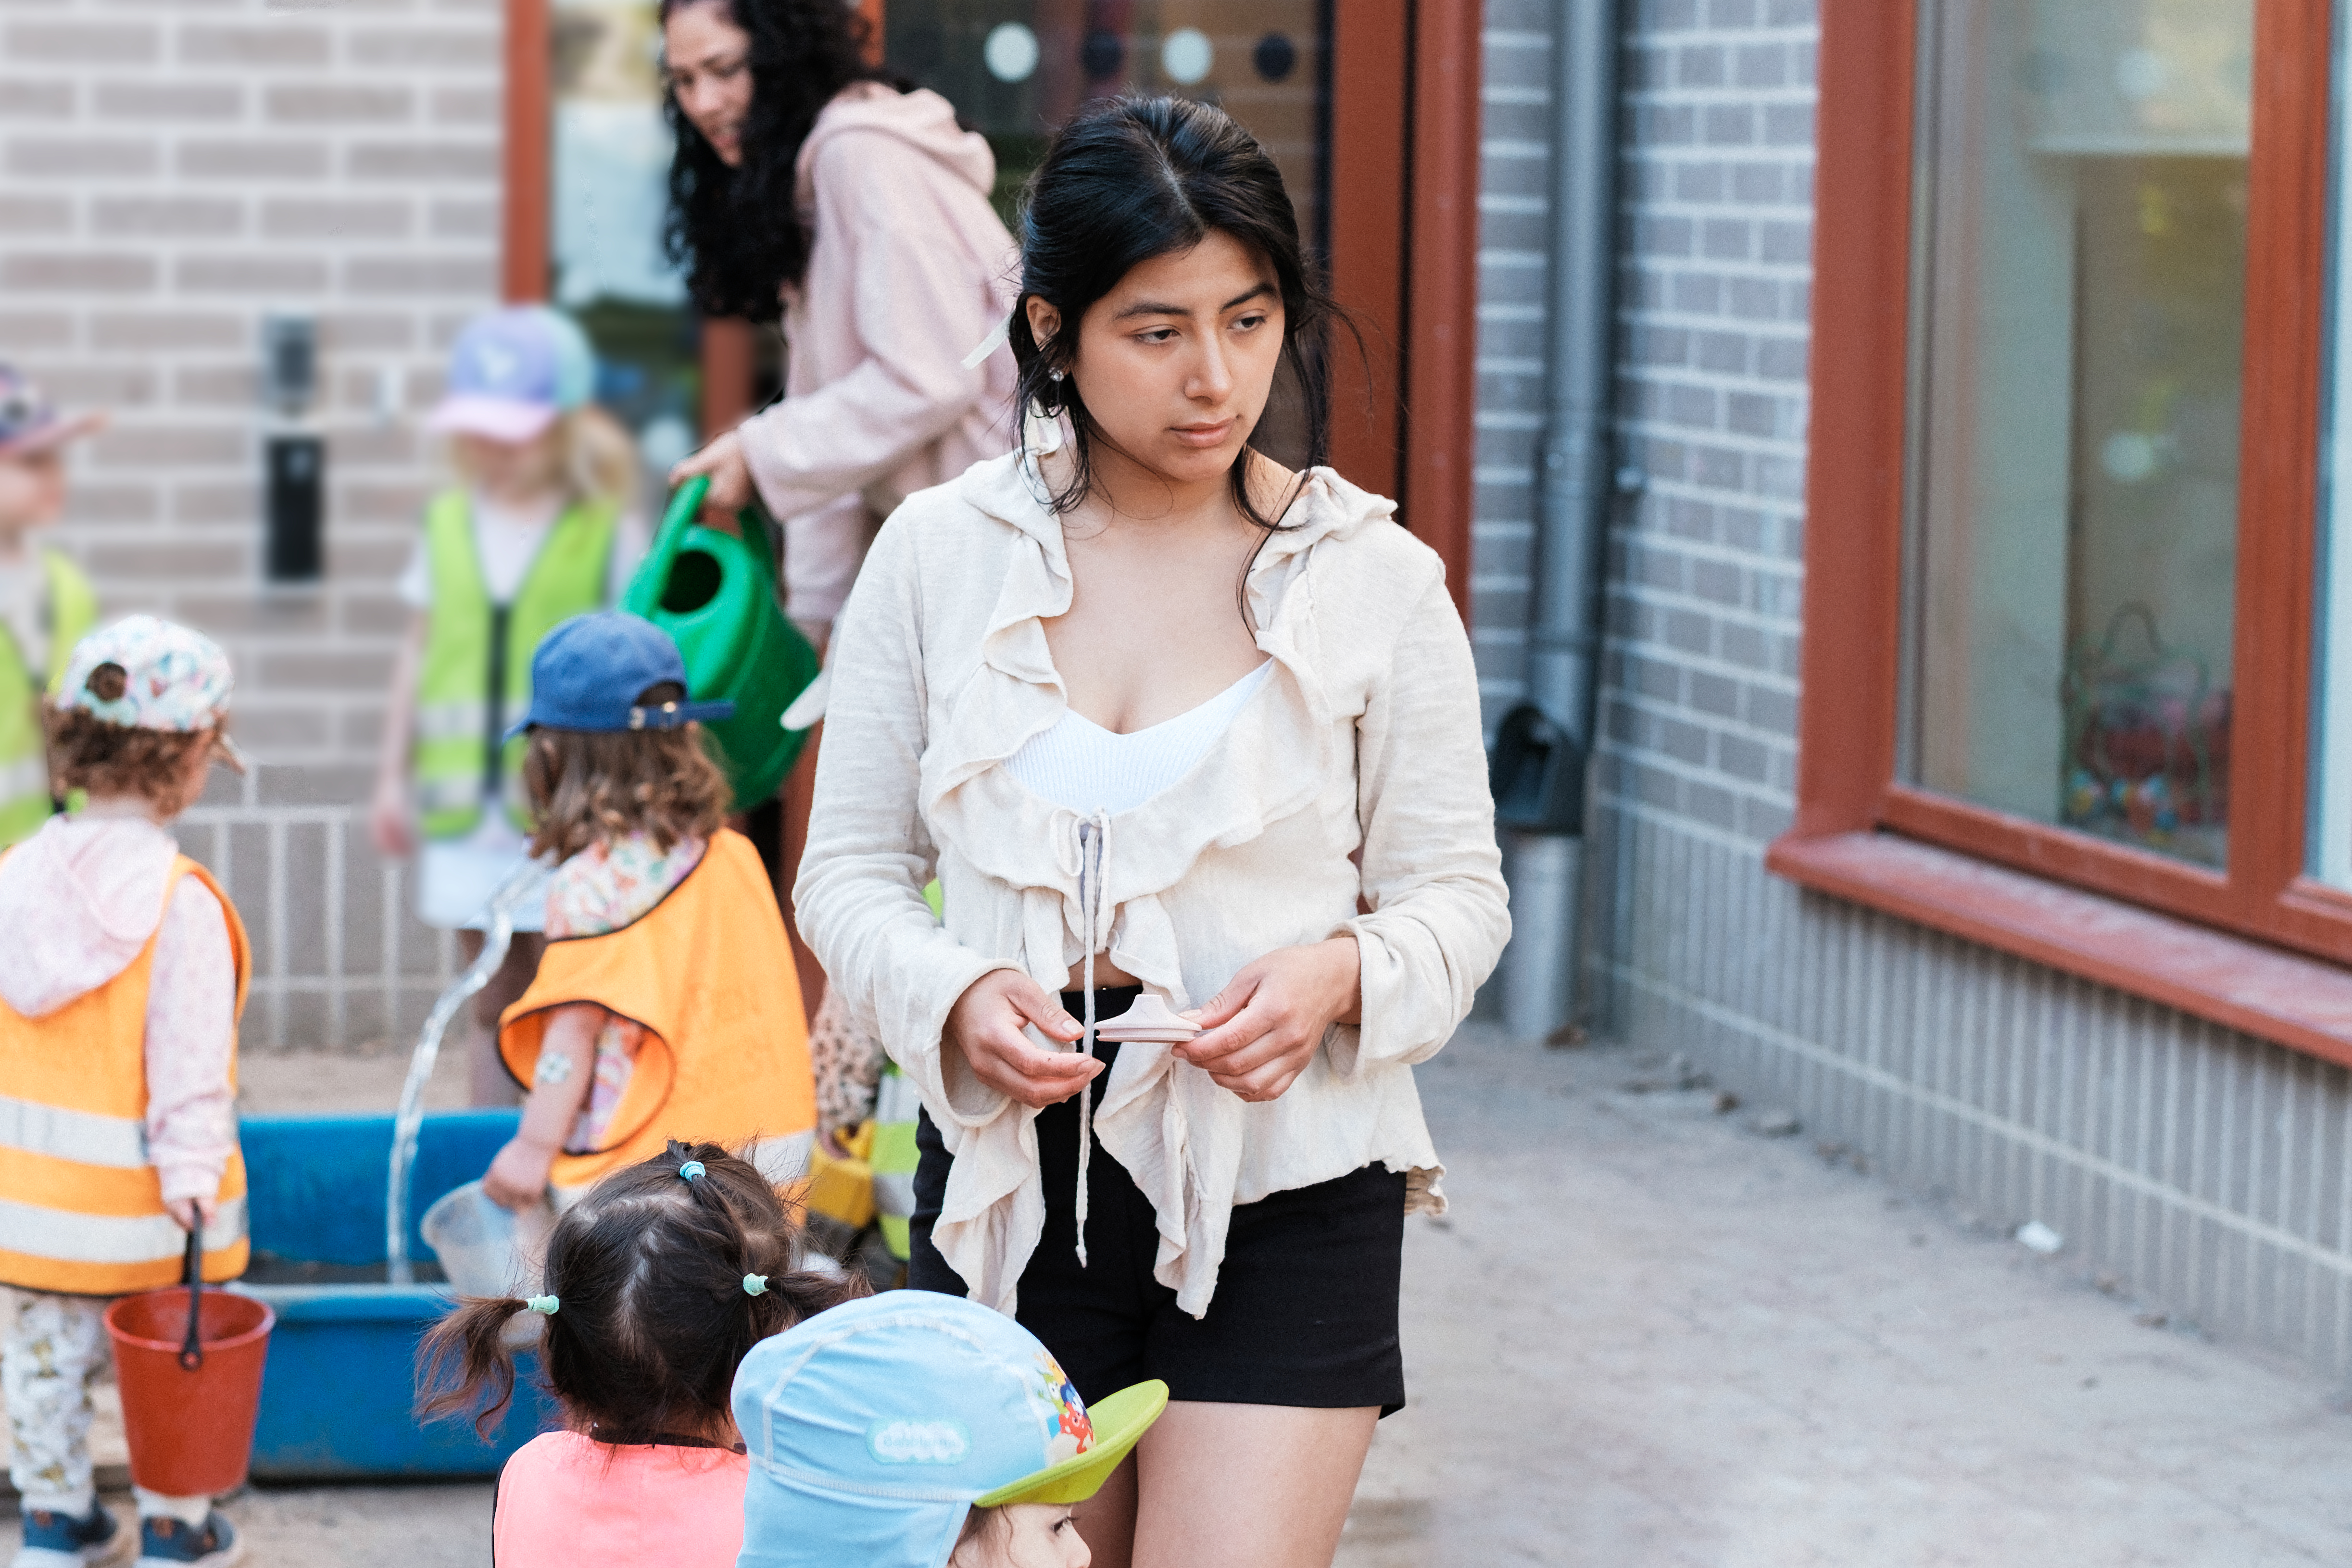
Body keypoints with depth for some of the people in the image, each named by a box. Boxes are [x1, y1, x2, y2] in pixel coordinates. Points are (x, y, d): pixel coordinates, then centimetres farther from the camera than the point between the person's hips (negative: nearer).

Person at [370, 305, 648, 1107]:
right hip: (464, 804, 4)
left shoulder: (608, 531, -3)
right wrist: (393, 774, 13)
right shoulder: (448, 524, 9)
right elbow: (418, 655, 14)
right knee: (491, 1003, 11)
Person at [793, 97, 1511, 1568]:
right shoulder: (940, 553, 1)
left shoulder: (1376, 578, -1)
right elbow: (853, 869, 6)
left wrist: (1340, 978, -17)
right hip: (1012, 1174, 2)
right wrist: (957, 998, -14)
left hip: (1284, 1184, -2)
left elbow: (1457, 894, 4)